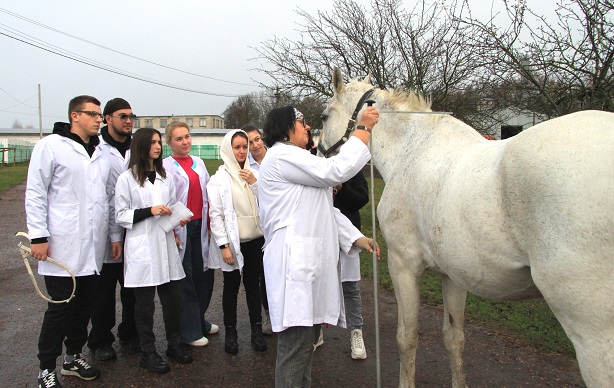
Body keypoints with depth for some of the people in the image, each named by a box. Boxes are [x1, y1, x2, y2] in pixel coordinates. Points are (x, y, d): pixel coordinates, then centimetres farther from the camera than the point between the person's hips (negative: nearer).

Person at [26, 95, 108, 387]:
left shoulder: (100, 153, 14)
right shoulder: (51, 146, -5)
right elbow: (35, 194, -7)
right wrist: (38, 236, -11)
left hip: (93, 250, 6)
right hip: (63, 248, -6)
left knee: (84, 304, 13)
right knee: (60, 307, 1)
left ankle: (74, 357, 31)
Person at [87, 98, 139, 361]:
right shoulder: (97, 151, -9)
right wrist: (114, 235, -14)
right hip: (106, 235, -4)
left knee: (134, 288, 14)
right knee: (104, 292, 9)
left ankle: (130, 333, 32)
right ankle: (101, 341, 25)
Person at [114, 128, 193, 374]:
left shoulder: (165, 177, 13)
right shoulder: (127, 179, -3)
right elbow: (120, 215, -5)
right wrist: (149, 211, -16)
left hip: (166, 244, 5)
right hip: (141, 248, -5)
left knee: (173, 298, 8)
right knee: (144, 303, 4)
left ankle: (174, 344, 26)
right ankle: (148, 353, 17)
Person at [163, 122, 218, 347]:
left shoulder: (199, 163, 12)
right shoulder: (165, 166, -5)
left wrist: (210, 223, 8)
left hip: (200, 225, 6)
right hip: (180, 228, -6)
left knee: (204, 274, 12)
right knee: (185, 279, 2)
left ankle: (199, 321, 30)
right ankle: (190, 331, 15)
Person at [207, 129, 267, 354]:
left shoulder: (252, 174, 7)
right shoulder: (219, 179, -4)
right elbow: (215, 214, -7)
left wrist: (254, 183, -10)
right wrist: (223, 245, -12)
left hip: (255, 239, 3)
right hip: (232, 242, -3)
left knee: (253, 284, 10)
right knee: (231, 285, 7)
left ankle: (257, 330, 19)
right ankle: (230, 332, 20)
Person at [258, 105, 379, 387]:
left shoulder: (296, 160, 25)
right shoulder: (282, 156, -9)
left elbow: (324, 210, 24)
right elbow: (334, 171, -17)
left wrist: (356, 238, 18)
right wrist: (364, 129, -7)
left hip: (309, 259, 11)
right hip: (294, 260, -11)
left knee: (307, 339, 16)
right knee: (296, 345, -8)